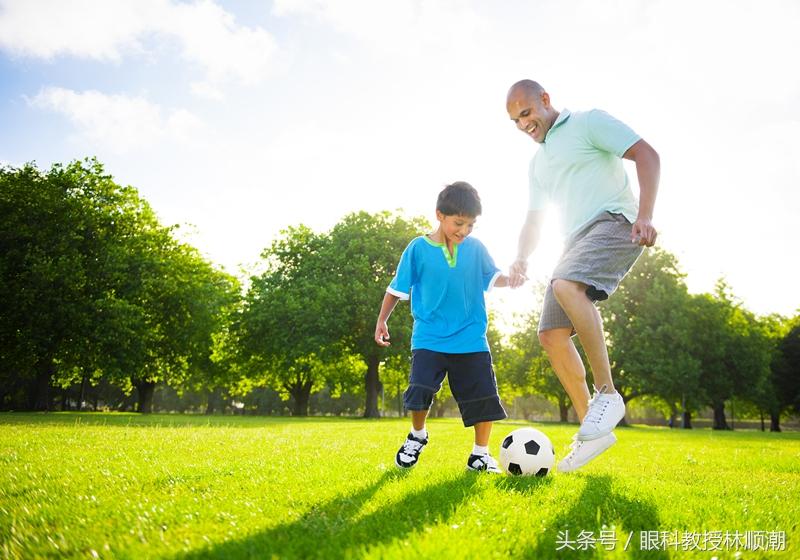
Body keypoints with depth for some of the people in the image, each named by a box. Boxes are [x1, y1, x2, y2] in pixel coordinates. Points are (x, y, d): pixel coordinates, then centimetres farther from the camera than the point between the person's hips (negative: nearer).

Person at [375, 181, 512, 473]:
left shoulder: (476, 248, 3)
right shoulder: (419, 248, -3)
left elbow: (493, 277, 7)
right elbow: (398, 288, 5)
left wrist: (511, 279, -14)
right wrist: (382, 320, 6)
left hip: (471, 339, 2)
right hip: (429, 338, -2)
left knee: (484, 398, 0)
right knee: (420, 391, -12)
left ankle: (480, 454, 18)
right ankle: (417, 436, 20)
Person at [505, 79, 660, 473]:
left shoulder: (589, 122, 3)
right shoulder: (537, 163, 25)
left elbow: (646, 155, -6)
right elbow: (534, 219, 27)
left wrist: (644, 215, -20)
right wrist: (521, 260, 8)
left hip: (614, 222, -8)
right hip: (577, 241, 8)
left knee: (565, 286, -36)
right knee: (551, 335, -4)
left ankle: (607, 394, -23)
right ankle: (592, 430, 5)